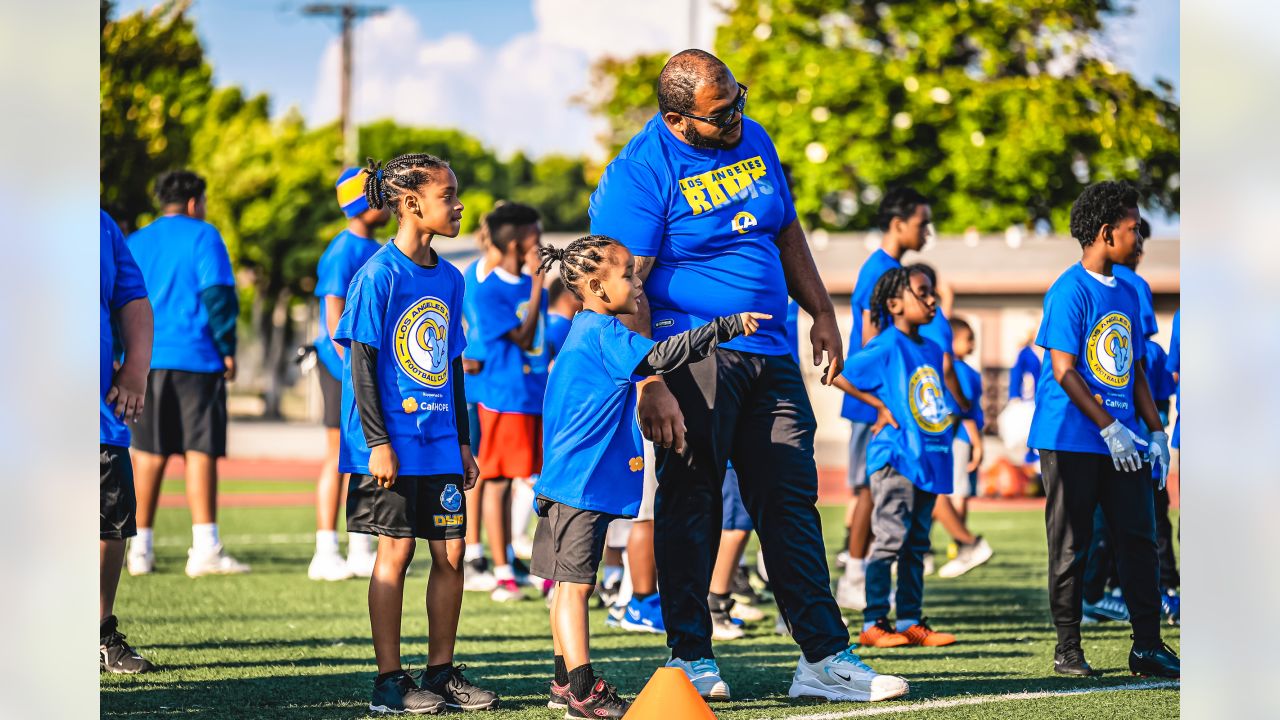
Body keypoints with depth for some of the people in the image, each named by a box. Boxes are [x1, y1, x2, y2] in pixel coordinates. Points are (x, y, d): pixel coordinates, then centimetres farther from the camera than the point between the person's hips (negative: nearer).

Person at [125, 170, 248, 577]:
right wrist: (227, 349, -4)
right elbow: (217, 294, -9)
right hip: (196, 360, -5)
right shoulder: (202, 236, -1)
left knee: (148, 454, 9)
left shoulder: (134, 243, 15)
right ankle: (205, 548, -11)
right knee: (201, 450, -4)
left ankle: (140, 550, 10)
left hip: (145, 361, 5)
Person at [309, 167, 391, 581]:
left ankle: (360, 552, 17)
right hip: (344, 365, -8)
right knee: (340, 454, -5)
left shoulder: (376, 251, 14)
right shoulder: (344, 252, -12)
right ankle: (325, 554, -1)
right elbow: (335, 316, -17)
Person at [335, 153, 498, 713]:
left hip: (439, 441, 7)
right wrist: (377, 441, -15)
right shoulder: (379, 275, -11)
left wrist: (462, 441, 17)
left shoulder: (449, 278, 11)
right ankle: (389, 681, 5)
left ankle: (441, 672, 16)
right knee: (396, 550, -3)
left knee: (451, 551, 6)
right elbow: (361, 363, -11)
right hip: (392, 444, -6)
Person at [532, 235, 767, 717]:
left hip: (574, 483, 10)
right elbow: (658, 355, -25)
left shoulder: (587, 331, 18)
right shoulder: (603, 333, -14)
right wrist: (724, 328, -24)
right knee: (575, 585, -9)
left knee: (574, 584, 14)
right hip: (582, 483, -10)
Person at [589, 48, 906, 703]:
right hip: (692, 356, -6)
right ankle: (689, 658, 9)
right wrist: (652, 388, -23)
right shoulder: (640, 173, -12)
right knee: (690, 503, -1)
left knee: (792, 502, 5)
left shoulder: (753, 140, 10)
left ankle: (824, 658, 6)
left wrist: (821, 313, 20)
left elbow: (787, 233, 23)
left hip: (769, 356, 6)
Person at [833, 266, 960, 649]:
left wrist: (951, 417, 9)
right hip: (895, 457, -8)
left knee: (916, 545, 10)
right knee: (890, 539, -8)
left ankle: (910, 621, 14)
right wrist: (881, 406, -10)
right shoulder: (887, 347, -9)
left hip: (928, 459, 8)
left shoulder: (931, 350, 15)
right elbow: (839, 376, -12)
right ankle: (873, 623, -4)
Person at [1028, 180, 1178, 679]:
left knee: (1140, 539, 3)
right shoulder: (1070, 291, -10)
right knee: (1071, 546, 0)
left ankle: (1148, 647, 6)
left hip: (1122, 441, 7)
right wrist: (1110, 428, -16)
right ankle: (1067, 650, 8)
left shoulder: (1127, 293, 14)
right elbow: (1064, 371, -14)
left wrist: (1156, 433, 13)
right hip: (1072, 441, -7)